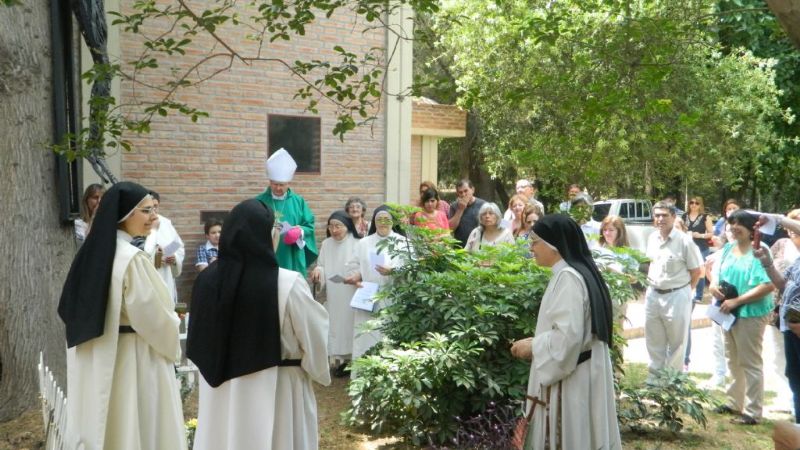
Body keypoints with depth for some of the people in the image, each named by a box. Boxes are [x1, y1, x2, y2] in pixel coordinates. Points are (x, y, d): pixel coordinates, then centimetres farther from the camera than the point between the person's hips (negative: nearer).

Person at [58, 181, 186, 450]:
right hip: (133, 358, -8)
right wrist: (172, 346, 1)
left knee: (104, 427, 17)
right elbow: (154, 318, -18)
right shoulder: (132, 259, -22)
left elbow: (70, 310, 12)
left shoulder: (94, 251, 3)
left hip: (98, 358, 8)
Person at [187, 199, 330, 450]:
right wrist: (321, 373, 9)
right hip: (275, 389, -4)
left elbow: (199, 339, 6)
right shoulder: (288, 284, -22)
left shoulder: (207, 279, -6)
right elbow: (314, 339, -11)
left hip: (220, 390, 5)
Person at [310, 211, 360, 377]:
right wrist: (318, 270, -8)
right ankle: (339, 360, 16)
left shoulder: (356, 244, -9)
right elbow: (322, 266, 13)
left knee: (350, 324, 0)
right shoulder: (326, 244, 6)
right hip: (332, 296, 4)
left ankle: (352, 359, 11)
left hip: (351, 296, -4)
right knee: (335, 325, 6)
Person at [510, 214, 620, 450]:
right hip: (577, 373, 10)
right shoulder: (578, 272, 11)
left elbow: (567, 337, -26)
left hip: (570, 379, -9)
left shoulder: (568, 278, -20)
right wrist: (535, 342, 12)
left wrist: (532, 346, -11)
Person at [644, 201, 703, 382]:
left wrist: (682, 290, -2)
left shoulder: (684, 241, -14)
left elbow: (696, 271, -8)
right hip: (652, 295, 6)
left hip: (677, 296, -6)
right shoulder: (652, 238, 5)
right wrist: (650, 285, 10)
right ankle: (654, 375, 31)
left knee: (677, 342, 8)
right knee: (654, 341, 16)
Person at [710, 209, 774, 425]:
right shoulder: (728, 248, 7)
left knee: (750, 363, 1)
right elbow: (717, 271, 18)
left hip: (750, 313, -8)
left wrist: (736, 300, -23)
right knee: (733, 361, 19)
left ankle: (753, 411, 11)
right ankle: (735, 402, 34)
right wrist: (713, 285, -6)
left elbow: (768, 285, -24)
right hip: (729, 312, 8)